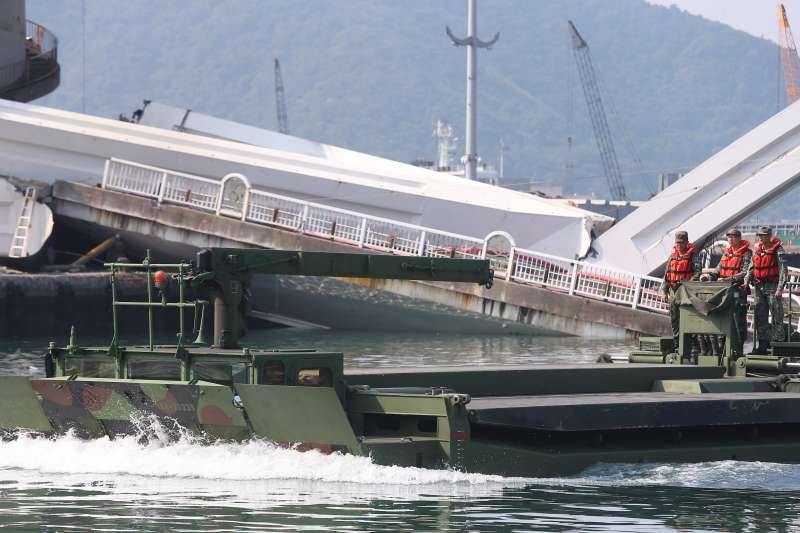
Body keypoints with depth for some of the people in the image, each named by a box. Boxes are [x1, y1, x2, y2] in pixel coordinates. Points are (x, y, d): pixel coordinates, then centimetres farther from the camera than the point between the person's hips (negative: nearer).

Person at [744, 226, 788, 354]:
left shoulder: (777, 250, -7)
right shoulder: (757, 249, 11)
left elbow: (783, 270, -12)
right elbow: (752, 267, 18)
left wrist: (780, 288, -19)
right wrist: (747, 281, 3)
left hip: (773, 286, -6)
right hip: (759, 287, 6)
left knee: (777, 317, -3)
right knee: (760, 317, 8)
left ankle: (777, 343, 0)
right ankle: (762, 345, 13)